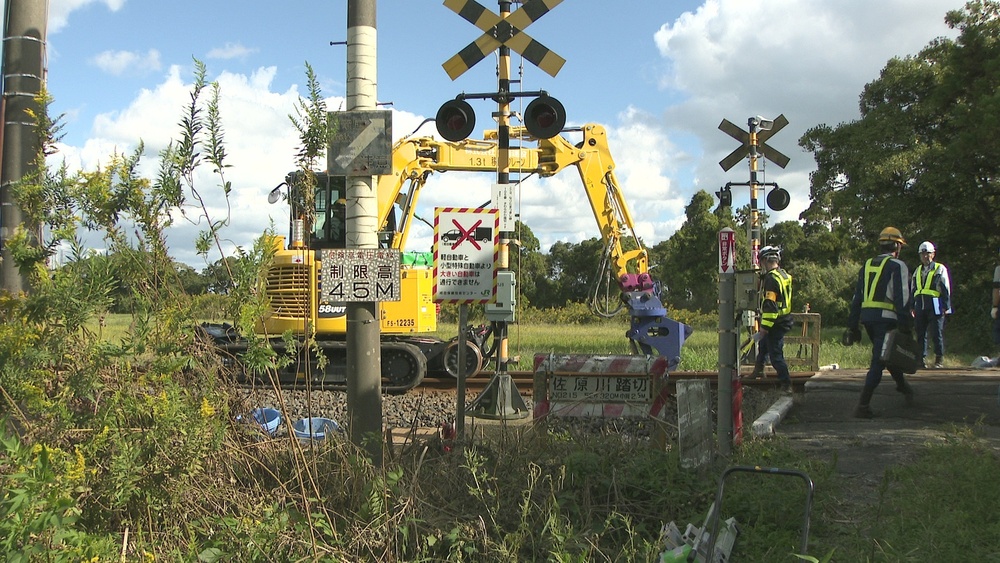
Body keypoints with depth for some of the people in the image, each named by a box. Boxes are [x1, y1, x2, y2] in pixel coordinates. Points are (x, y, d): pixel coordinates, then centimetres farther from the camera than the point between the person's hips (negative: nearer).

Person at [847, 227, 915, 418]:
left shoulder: (866, 266, 18)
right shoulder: (897, 266, -2)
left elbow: (857, 298, 17)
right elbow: (902, 298, -11)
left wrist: (853, 326, 19)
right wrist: (905, 324, -11)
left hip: (867, 318, 7)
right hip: (886, 318, -7)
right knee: (878, 361, -7)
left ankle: (903, 386, 43)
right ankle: (863, 405, -13)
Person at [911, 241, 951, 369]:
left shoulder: (940, 269, 5)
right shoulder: (917, 271, 20)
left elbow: (946, 289, 0)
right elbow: (913, 290, 23)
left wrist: (946, 306, -6)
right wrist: (912, 307, 16)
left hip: (935, 305, -5)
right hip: (920, 305, 5)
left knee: (937, 333, -5)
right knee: (920, 333, 4)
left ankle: (939, 359, 3)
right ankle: (922, 359, 10)